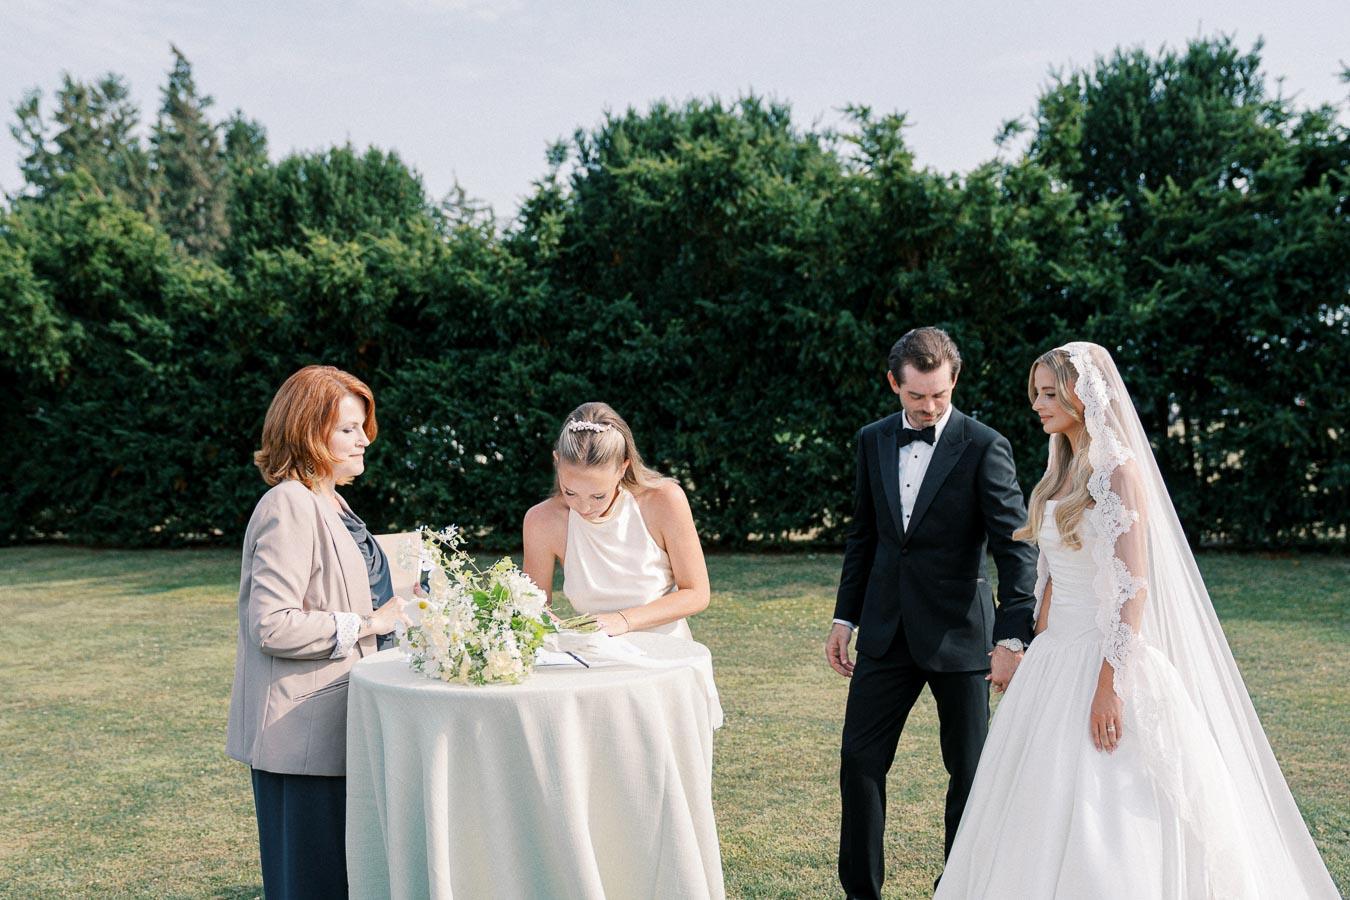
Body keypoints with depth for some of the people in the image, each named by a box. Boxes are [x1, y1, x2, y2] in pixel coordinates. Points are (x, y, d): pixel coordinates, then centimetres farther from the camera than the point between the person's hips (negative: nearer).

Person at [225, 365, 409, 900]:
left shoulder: (328, 503, 13)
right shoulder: (289, 508, -18)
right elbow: (271, 625, -25)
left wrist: (391, 604, 13)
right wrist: (366, 624, -19)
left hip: (330, 724, 10)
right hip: (301, 733, -10)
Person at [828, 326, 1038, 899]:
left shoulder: (984, 448, -10)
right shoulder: (873, 442, 5)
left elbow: (1014, 548, -14)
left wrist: (1012, 638, -22)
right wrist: (845, 618, 11)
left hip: (958, 632, -4)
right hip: (887, 631, 4)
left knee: (969, 771, 7)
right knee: (860, 761, 5)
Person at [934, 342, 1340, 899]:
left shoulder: (1119, 471, -12)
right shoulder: (1064, 472, 13)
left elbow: (1134, 586, -18)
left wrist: (1108, 686, -22)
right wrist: (1037, 660, 16)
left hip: (1100, 659, -8)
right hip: (1056, 660, 8)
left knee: (1099, 822, -2)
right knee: (1042, 816, 13)